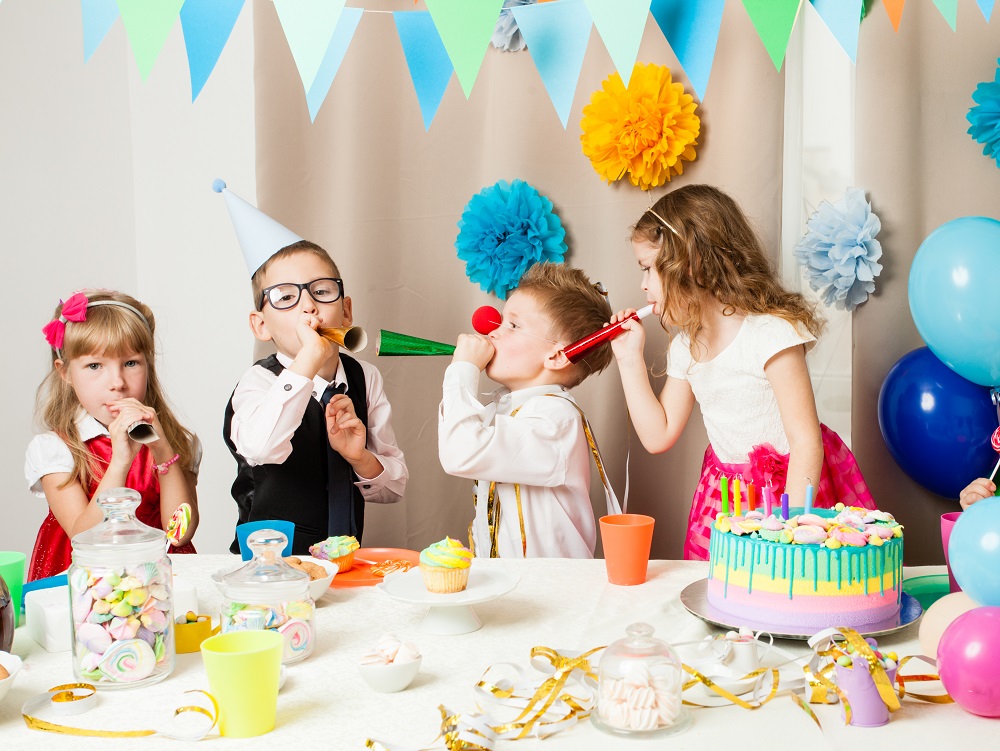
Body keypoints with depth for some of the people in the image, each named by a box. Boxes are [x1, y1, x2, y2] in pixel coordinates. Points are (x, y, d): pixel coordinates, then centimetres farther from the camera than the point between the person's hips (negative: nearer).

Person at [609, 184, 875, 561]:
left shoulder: (770, 333, -18)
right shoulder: (685, 347, 6)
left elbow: (806, 442, -20)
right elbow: (658, 436, 7)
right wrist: (630, 358, 4)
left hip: (793, 487, -6)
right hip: (726, 497, 6)